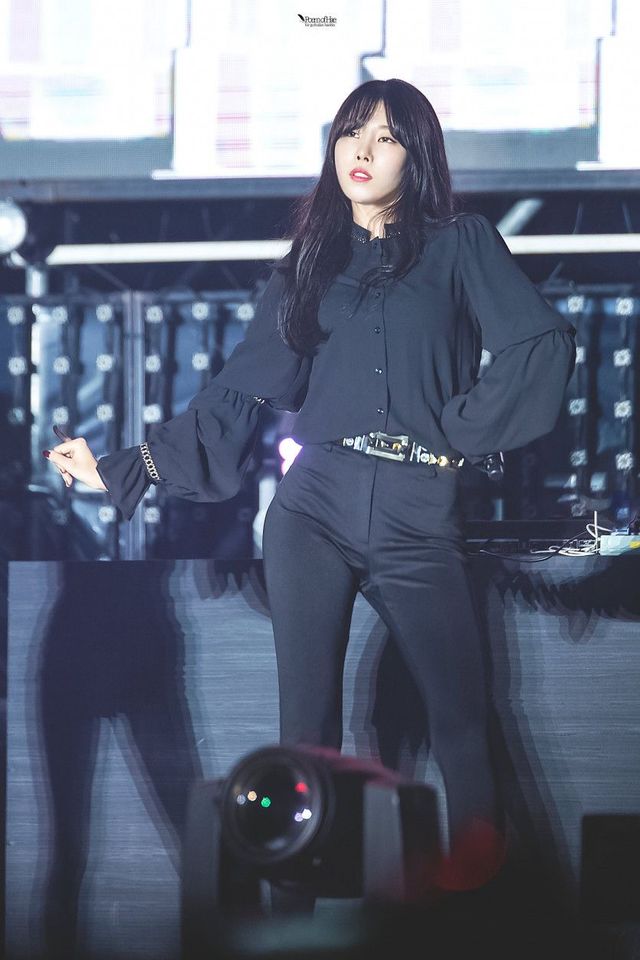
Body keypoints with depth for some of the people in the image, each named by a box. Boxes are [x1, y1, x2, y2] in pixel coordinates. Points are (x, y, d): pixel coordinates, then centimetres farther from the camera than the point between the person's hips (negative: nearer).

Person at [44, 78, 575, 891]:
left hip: (420, 519, -2)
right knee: (307, 720, -1)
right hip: (315, 509, 2)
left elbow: (543, 348, -6)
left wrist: (463, 430, -6)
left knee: (461, 718, -2)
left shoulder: (460, 243, 6)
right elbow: (240, 390, 15)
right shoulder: (312, 260, 15)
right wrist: (123, 469, 12)